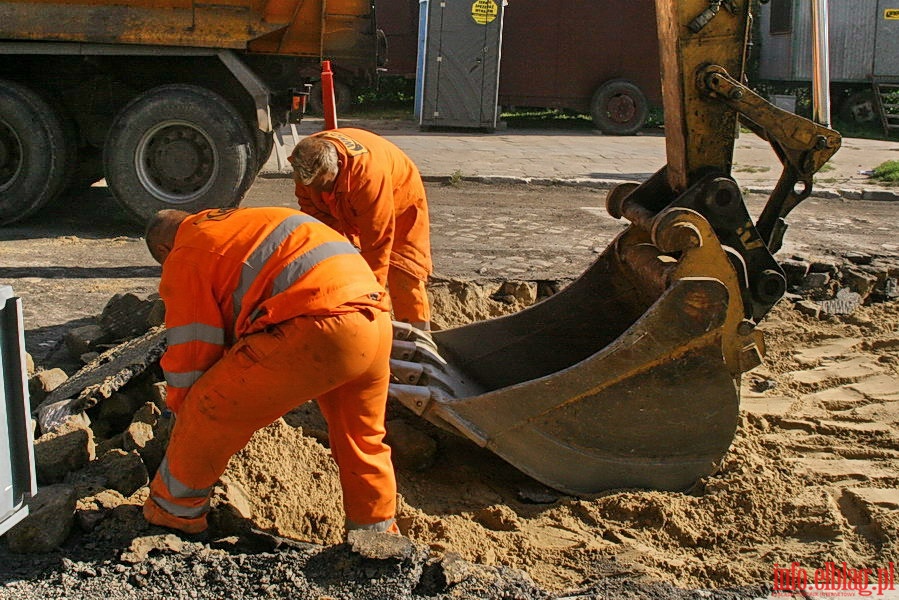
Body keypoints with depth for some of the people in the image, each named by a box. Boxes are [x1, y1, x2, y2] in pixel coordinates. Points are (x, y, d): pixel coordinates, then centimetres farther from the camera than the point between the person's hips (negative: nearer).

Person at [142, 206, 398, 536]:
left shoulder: (184, 260, 10)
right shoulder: (241, 221, 36)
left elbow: (191, 351, 10)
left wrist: (182, 413, 26)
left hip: (316, 328, -8)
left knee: (209, 408, 9)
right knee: (363, 440, 26)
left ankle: (175, 508, 25)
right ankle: (377, 532, 39)